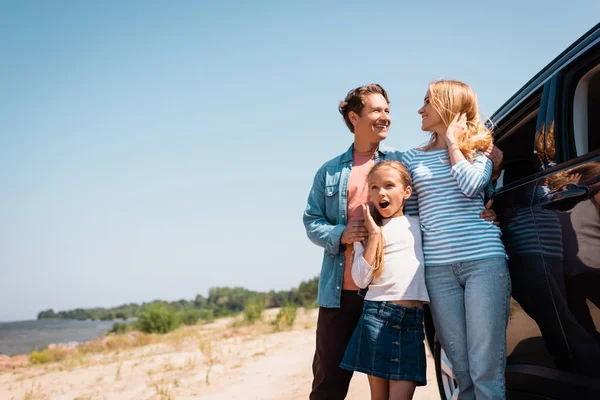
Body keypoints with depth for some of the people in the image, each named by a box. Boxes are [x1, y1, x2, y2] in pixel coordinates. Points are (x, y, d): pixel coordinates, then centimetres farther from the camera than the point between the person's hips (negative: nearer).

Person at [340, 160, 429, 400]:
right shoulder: (367, 230, 7)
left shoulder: (420, 224, 13)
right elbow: (361, 280, -2)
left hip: (412, 320, 1)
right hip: (377, 316, -1)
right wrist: (374, 235, -6)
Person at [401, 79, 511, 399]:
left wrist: (451, 140, 0)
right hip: (437, 269, 3)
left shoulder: (478, 151, 10)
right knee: (462, 371, 2)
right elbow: (409, 215, 18)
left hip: (485, 261, -3)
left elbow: (470, 185, -12)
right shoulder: (412, 158, 17)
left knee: (486, 370, -10)